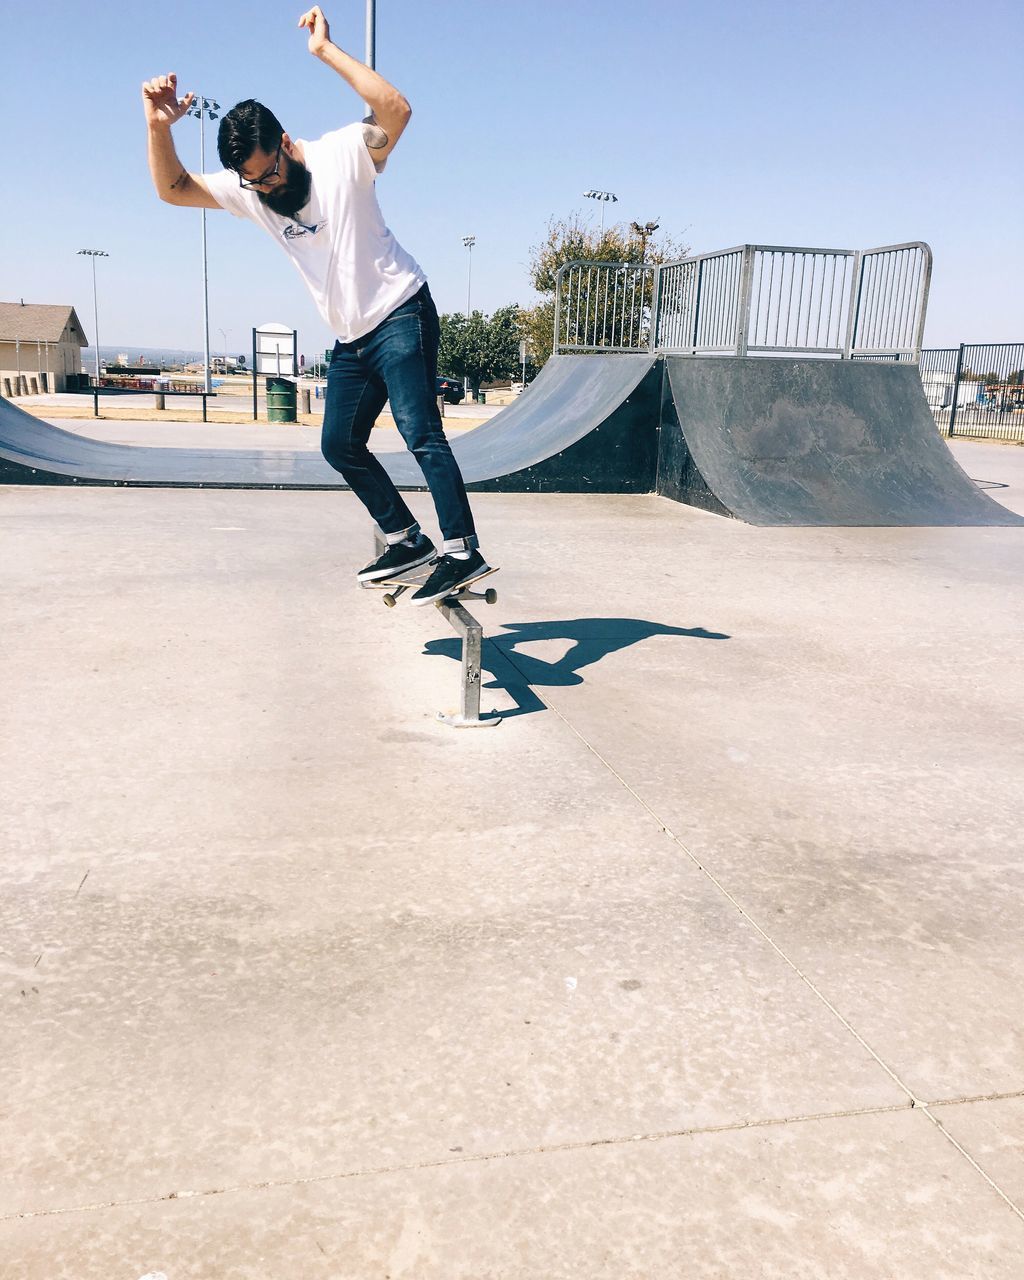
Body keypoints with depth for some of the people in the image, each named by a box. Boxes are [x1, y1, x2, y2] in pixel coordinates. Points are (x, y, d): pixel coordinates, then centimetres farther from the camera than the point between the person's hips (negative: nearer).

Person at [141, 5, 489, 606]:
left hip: (400, 314, -8)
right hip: (351, 338, 8)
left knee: (421, 433, -19)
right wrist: (159, 126, -12)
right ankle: (408, 540, 15)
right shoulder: (248, 189, 6)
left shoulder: (341, 154, -11)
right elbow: (174, 188, 5)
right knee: (340, 445, 7)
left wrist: (326, 49, -28)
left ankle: (464, 552, -18)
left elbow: (396, 109, -27)